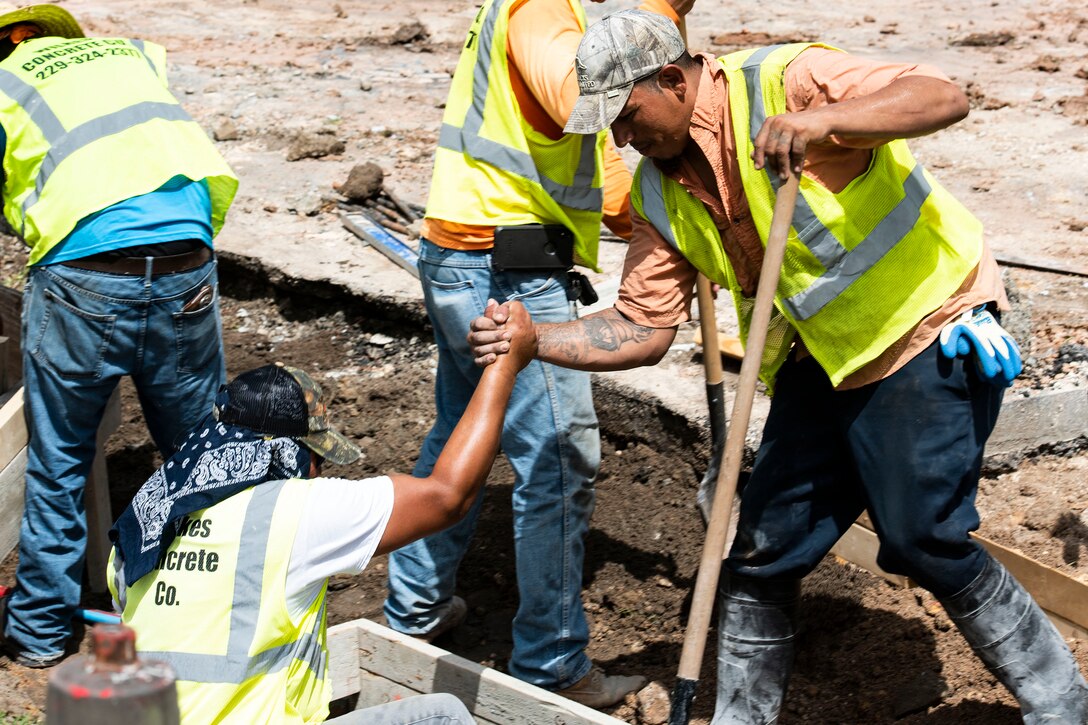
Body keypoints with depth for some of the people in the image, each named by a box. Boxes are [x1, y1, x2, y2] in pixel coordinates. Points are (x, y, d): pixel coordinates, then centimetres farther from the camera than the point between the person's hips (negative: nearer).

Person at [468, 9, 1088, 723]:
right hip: (823, 363, 8)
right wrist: (532, 339, -15)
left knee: (925, 541, -9)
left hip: (930, 330, -7)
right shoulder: (660, 194, 1)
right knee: (763, 548, 7)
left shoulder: (782, 81, -21)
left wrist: (823, 119, -46)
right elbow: (641, 329, 0)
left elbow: (943, 97, -30)